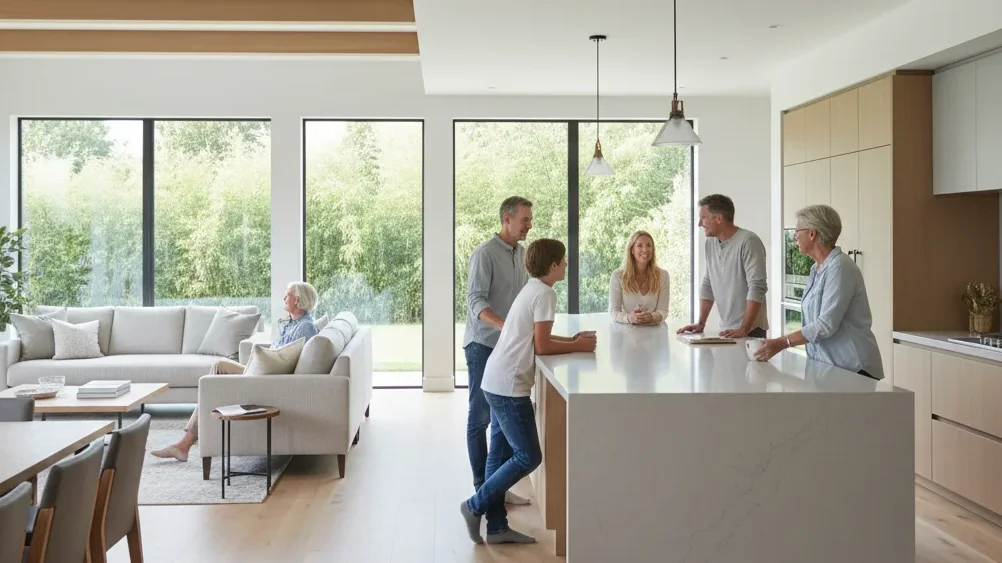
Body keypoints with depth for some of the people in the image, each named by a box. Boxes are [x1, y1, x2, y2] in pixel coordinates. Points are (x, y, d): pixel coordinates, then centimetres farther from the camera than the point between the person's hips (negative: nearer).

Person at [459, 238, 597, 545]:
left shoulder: (532, 289, 15)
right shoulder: (545, 294, -14)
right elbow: (542, 346, -15)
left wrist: (571, 339, 13)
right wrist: (578, 347, -4)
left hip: (497, 382, 10)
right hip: (509, 386, -10)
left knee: (501, 454, 12)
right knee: (528, 457, -2)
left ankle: (497, 526, 17)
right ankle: (475, 506, 4)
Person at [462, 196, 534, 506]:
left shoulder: (522, 254, 9)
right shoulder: (485, 254, -14)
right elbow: (476, 302, -22)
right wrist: (504, 325, -37)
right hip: (484, 346, -7)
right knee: (481, 417, 2)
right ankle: (483, 488, 10)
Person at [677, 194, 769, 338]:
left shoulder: (748, 241, -15)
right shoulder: (710, 242, 8)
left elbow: (757, 288, -21)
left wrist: (744, 329, -25)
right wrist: (701, 323, 7)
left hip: (751, 330, -6)